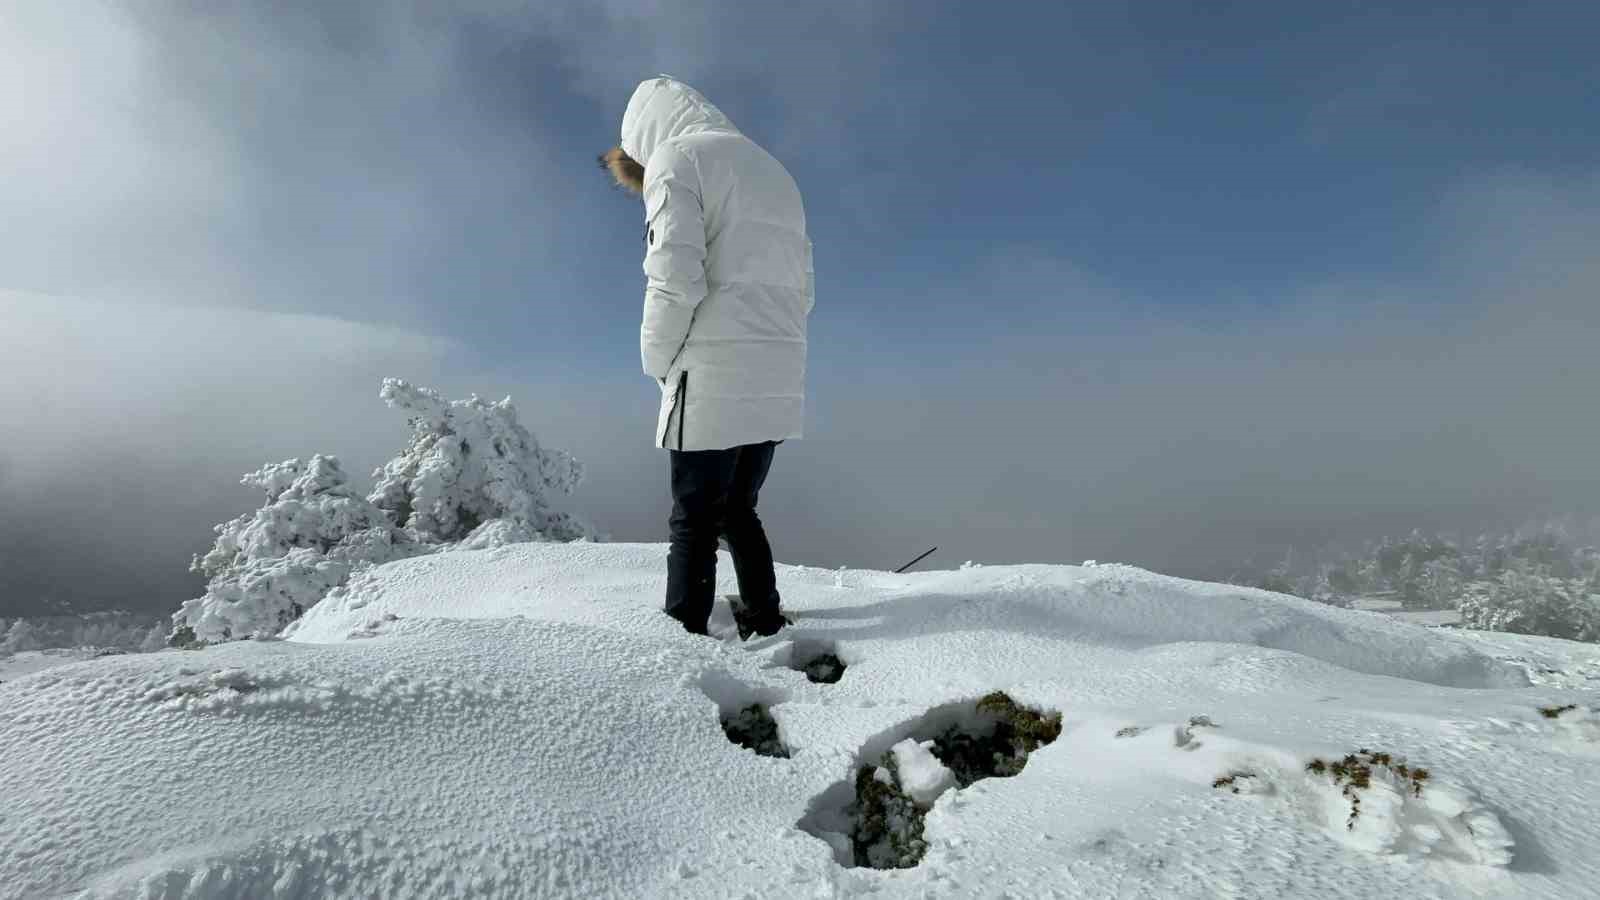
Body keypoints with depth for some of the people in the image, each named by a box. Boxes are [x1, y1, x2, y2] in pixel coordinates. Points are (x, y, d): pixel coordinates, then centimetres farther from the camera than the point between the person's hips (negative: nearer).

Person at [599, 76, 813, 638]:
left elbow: (674, 280, -14)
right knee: (738, 513, 17)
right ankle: (765, 625, 18)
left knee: (694, 522, 0)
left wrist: (658, 361, 0)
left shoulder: (676, 158, 0)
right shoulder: (774, 171, 25)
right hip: (779, 381, 7)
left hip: (714, 380, -7)